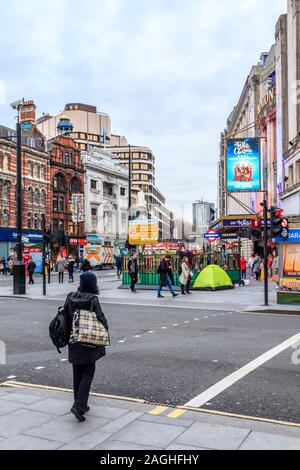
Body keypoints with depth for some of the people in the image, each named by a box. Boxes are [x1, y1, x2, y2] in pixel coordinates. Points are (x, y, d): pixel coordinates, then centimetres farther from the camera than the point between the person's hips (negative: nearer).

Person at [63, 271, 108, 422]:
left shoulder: (70, 297, -1)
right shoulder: (93, 299, -15)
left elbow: (65, 318, 3)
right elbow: (101, 320, -14)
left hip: (74, 341, 5)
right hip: (89, 342, -5)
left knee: (77, 374, 15)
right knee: (88, 373, 3)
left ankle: (80, 405, 23)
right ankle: (78, 405, -8)